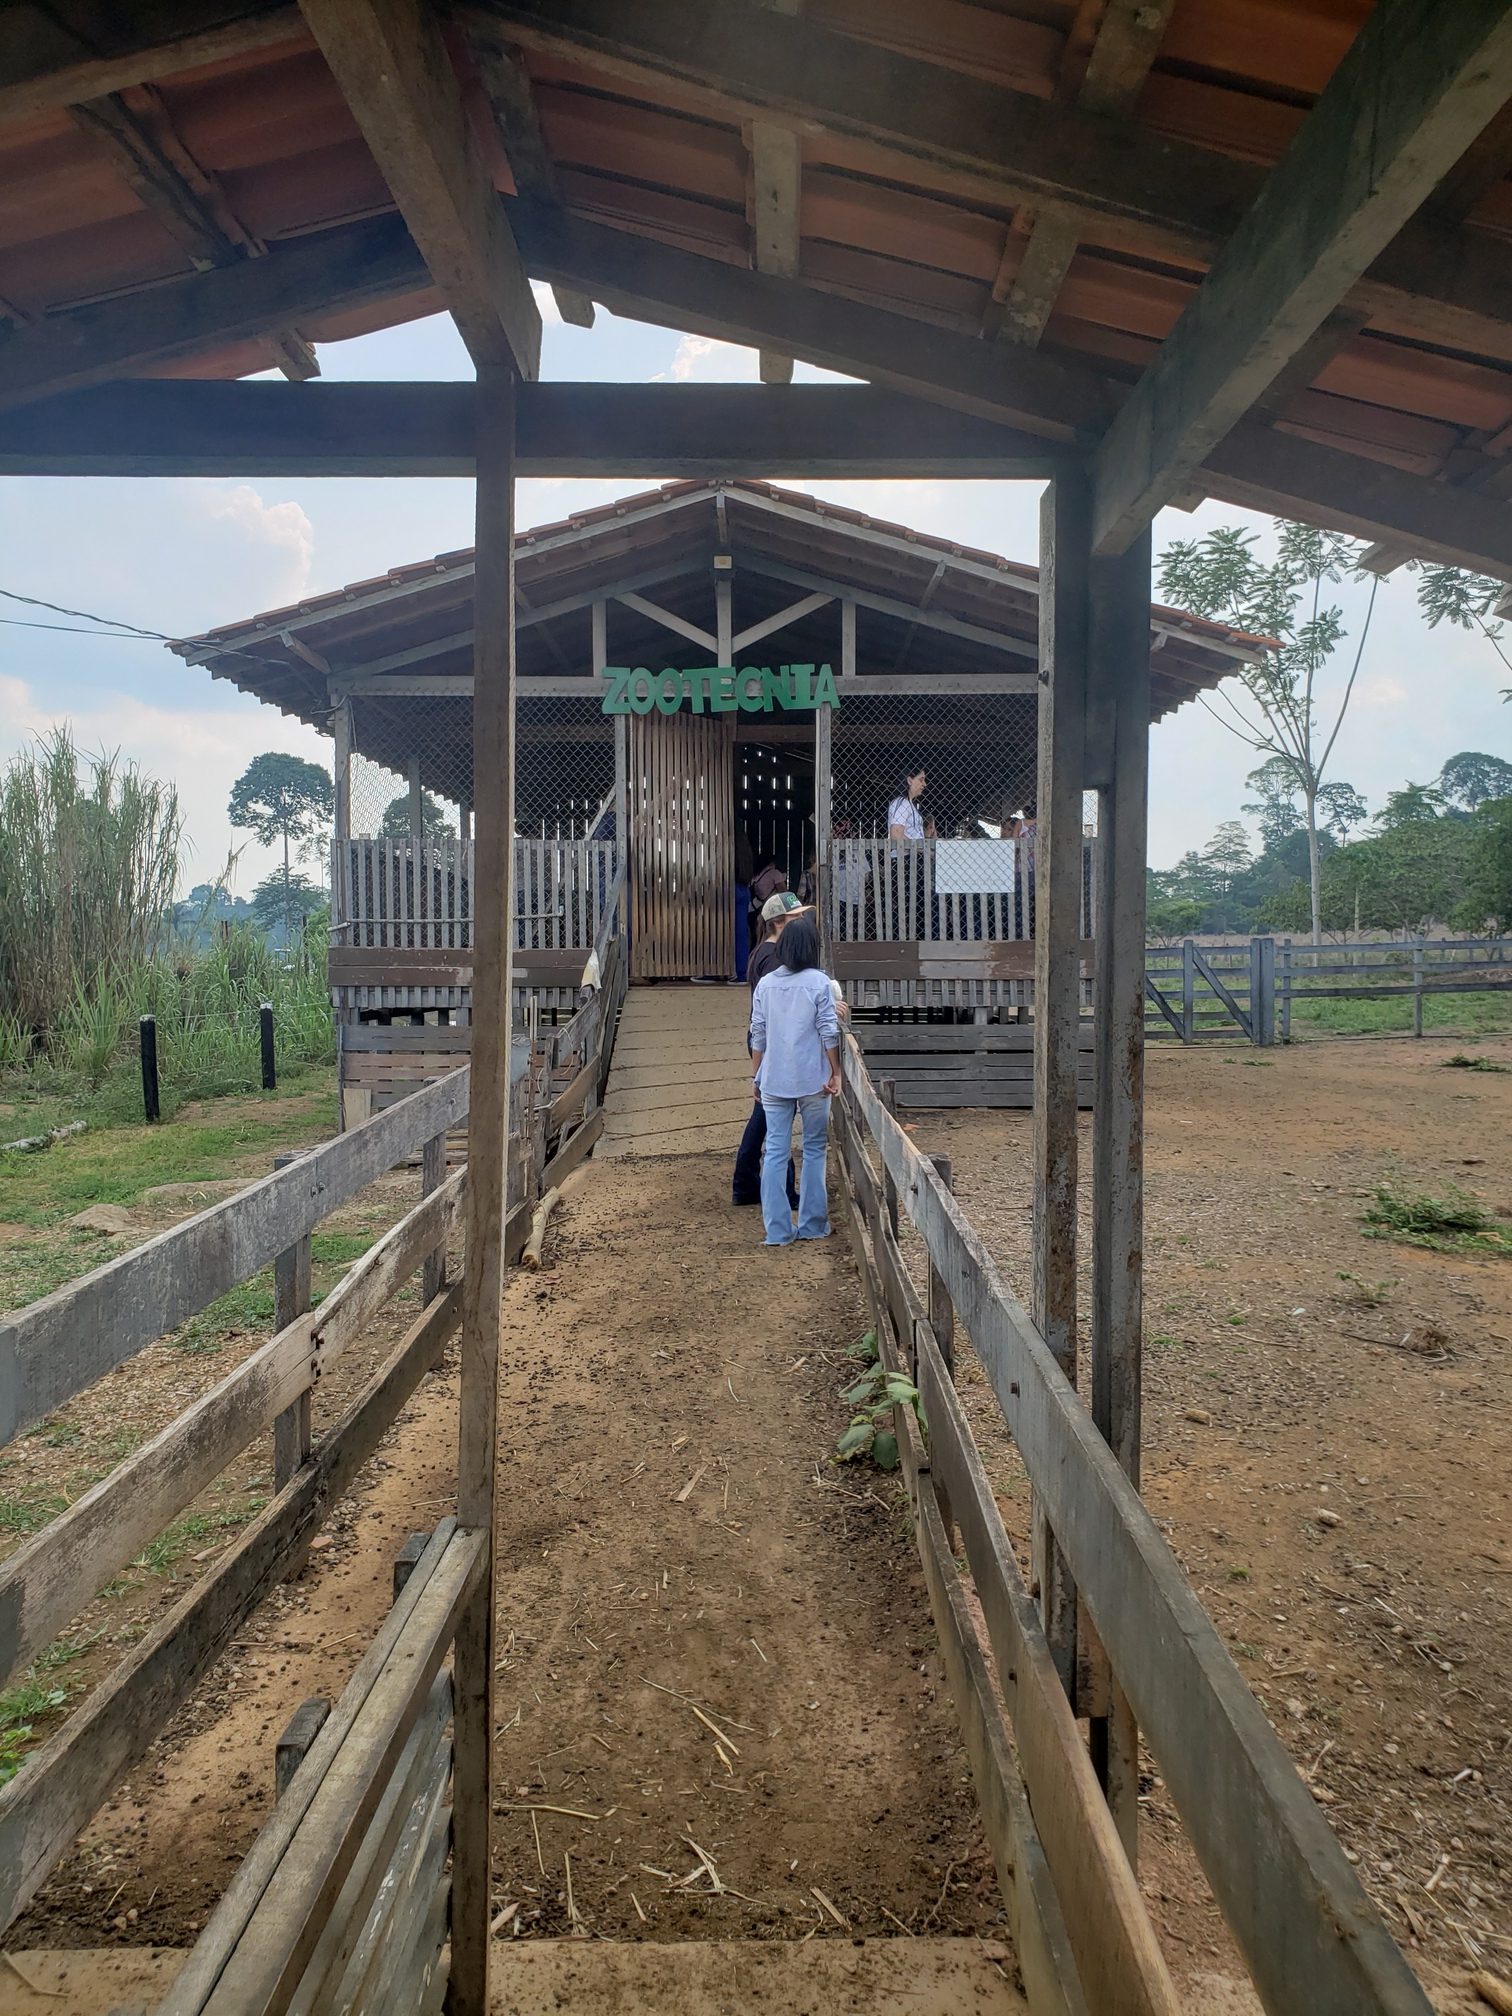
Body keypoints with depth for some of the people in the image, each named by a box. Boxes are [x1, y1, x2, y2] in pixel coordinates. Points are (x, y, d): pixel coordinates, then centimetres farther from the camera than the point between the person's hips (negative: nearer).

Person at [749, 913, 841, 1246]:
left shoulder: (765, 984, 3)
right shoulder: (820, 983, -7)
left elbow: (758, 1036, 6)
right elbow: (829, 1033, -9)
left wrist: (757, 1076, 14)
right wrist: (835, 1073, 0)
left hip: (774, 1081, 3)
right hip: (812, 1080, -2)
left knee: (775, 1151, 5)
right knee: (814, 1149, 10)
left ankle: (777, 1230, 5)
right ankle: (812, 1225, 15)